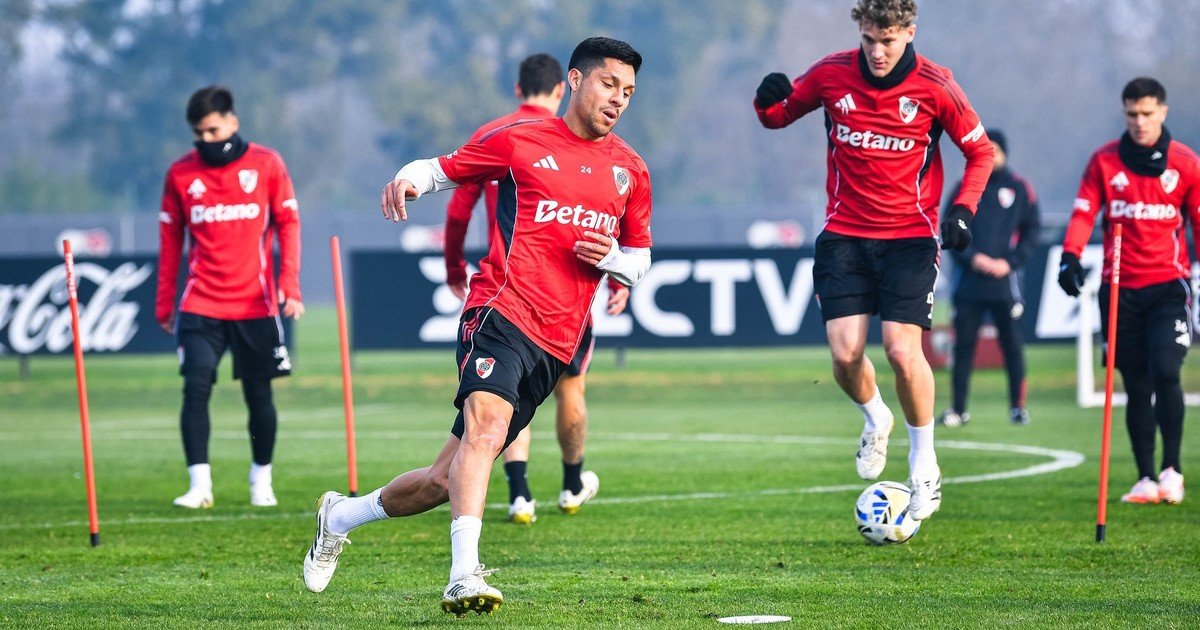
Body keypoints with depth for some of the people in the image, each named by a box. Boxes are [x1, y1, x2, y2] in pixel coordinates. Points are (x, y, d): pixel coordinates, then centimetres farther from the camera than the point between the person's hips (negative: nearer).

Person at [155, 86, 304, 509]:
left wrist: (289, 285, -9)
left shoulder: (266, 164, 1)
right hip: (200, 307, 0)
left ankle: (262, 481, 23)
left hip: (255, 304, 0)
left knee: (259, 395, 6)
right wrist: (164, 304, 9)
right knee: (196, 387, -13)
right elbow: (170, 240, 9)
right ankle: (199, 484, -10)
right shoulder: (181, 174, 4)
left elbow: (288, 224, 2)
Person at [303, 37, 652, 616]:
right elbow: (442, 167, 14)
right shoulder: (519, 141, 5)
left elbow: (639, 259, 26)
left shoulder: (631, 171, 17)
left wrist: (611, 257, 2)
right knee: (485, 425, -35)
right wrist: (408, 179, -10)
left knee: (443, 482, 6)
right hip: (502, 312, -5)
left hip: (555, 346, 5)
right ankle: (465, 575, -44)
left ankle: (340, 516, 30)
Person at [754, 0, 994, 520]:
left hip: (910, 236, -2)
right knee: (846, 355, -10)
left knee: (902, 350, -15)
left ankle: (924, 463, 6)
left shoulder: (935, 87, -8)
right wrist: (768, 101, -13)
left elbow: (980, 151, 4)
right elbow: (777, 117, 11)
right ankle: (875, 419, 26)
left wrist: (962, 210, -11)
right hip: (844, 236, 2)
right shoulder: (832, 75, -3)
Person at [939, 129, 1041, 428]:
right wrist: (971, 257, -9)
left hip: (1004, 282, -1)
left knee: (1012, 345, 0)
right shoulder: (965, 187, 8)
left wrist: (1010, 262, -7)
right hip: (968, 282, 1)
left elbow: (1031, 232, 5)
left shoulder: (1020, 188, 6)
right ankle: (958, 409, 7)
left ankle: (1018, 406, 7)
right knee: (964, 345, 2)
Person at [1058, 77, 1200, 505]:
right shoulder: (1104, 161, 5)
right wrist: (1071, 256, -18)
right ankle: (1146, 478, 9)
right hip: (1120, 288, 2)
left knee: (1166, 371, -17)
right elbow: (1084, 212, -2)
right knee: (1136, 385, 3)